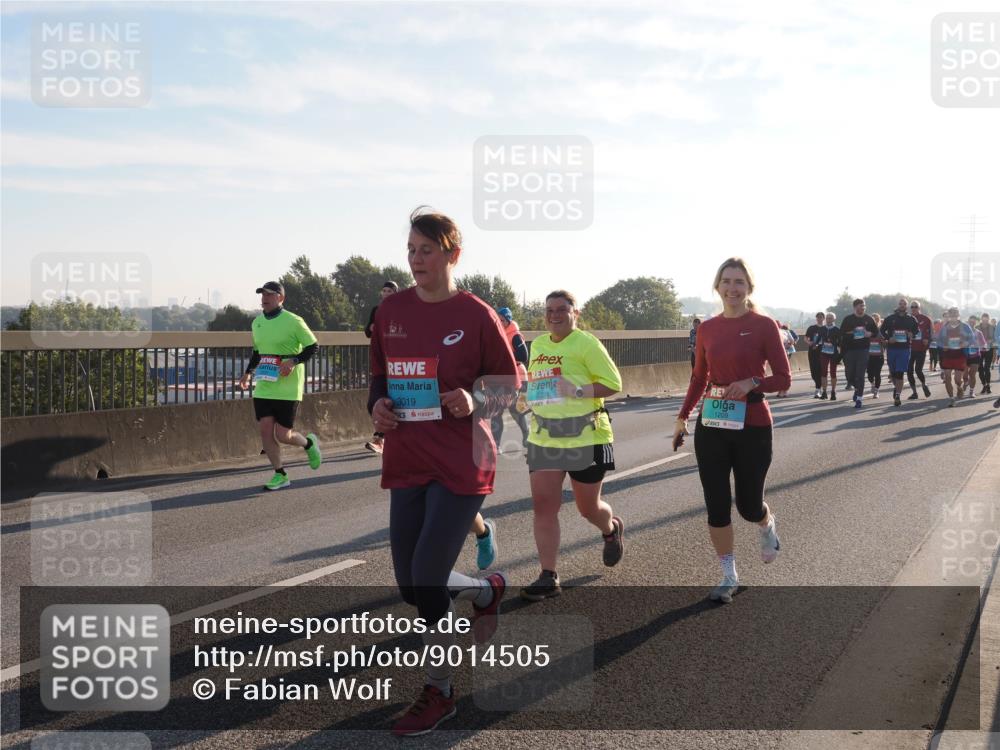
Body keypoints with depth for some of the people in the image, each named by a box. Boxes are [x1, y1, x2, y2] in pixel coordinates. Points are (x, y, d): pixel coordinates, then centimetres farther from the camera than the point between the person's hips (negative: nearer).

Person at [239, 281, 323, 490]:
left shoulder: (293, 321, -10)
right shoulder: (256, 323, 10)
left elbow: (312, 346, -6)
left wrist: (294, 361, -20)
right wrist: (248, 372, 10)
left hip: (287, 389, -6)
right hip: (263, 388, 6)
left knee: (283, 436, -5)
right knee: (265, 430, -1)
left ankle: (309, 444, 28)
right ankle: (280, 475, 13)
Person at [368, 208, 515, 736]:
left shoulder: (476, 315, -7)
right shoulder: (391, 309, 5)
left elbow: (509, 387, 0)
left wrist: (475, 406, -20)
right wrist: (377, 406, -3)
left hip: (461, 465, -5)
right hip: (405, 464, 5)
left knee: (426, 582, -9)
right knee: (411, 587, 9)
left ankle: (437, 693, 16)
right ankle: (486, 591, 42)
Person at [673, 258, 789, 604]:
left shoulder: (763, 325, -7)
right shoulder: (708, 328, 6)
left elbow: (784, 379, -6)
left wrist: (752, 383, -23)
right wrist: (682, 417, 13)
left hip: (752, 426, -3)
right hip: (711, 426, 4)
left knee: (748, 504, 7)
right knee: (716, 505, 2)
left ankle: (768, 527, 44)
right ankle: (729, 577, 17)